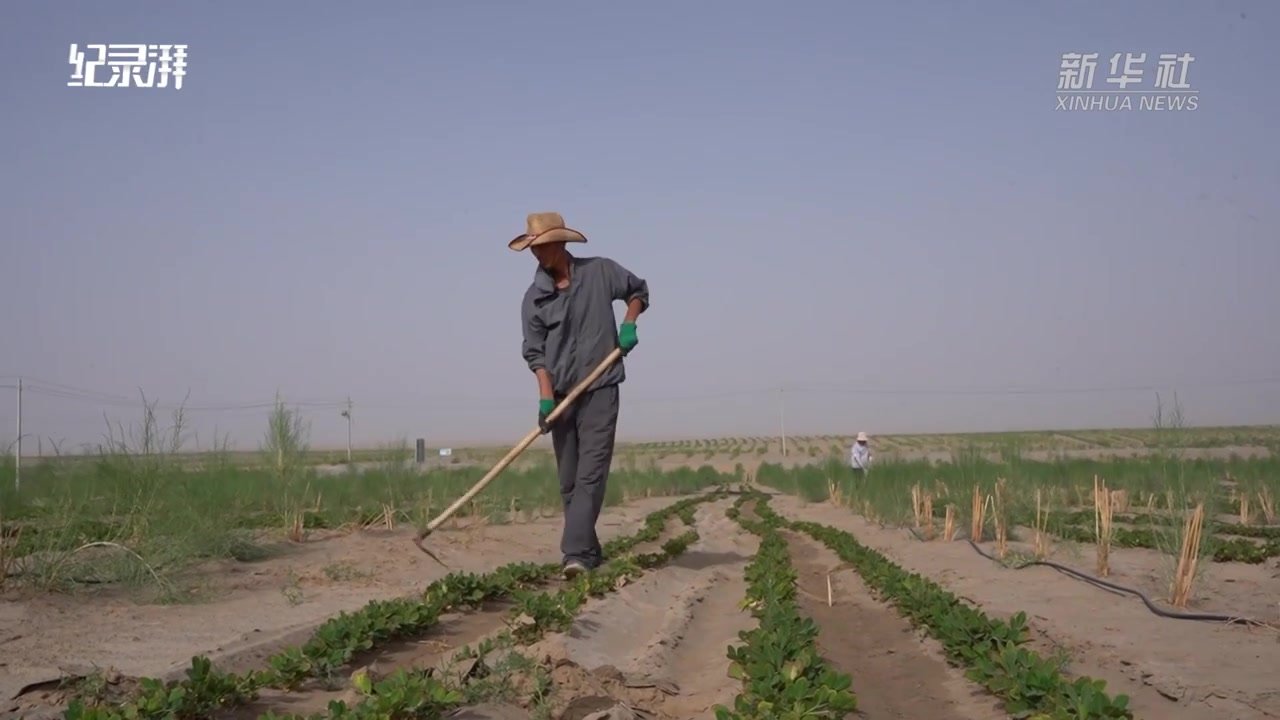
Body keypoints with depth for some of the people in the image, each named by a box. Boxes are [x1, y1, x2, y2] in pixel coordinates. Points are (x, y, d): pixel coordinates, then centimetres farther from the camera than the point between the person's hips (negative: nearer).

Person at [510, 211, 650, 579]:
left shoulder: (600, 272, 0)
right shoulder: (534, 297, 2)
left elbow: (638, 291, 17)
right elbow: (535, 352, -2)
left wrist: (629, 324, -1)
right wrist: (545, 398, -15)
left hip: (600, 390, -3)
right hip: (561, 395, 3)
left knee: (591, 475, -13)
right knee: (569, 482, 7)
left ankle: (575, 554, -18)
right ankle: (590, 553, 18)